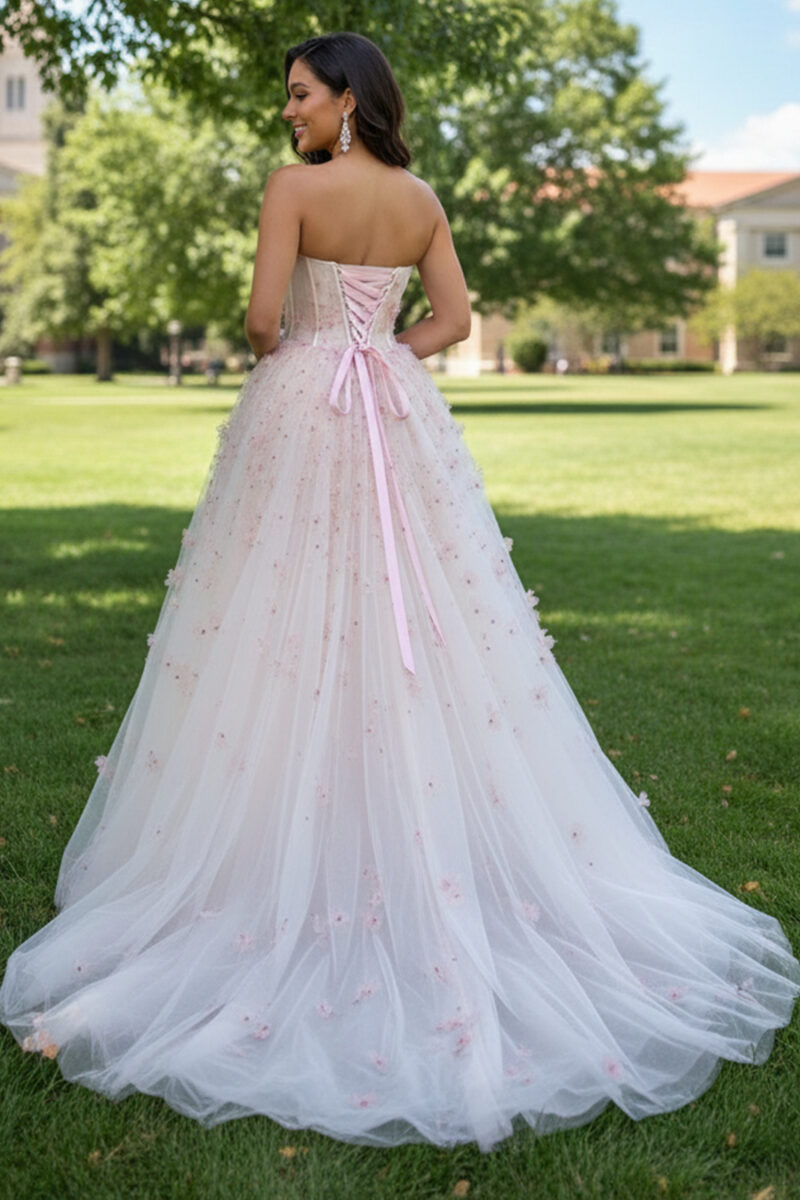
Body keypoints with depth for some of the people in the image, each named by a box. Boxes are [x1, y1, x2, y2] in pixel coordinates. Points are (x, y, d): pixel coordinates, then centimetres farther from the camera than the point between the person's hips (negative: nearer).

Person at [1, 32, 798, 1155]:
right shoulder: (423, 198, 10)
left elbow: (261, 317, -13)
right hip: (401, 426, 6)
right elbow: (455, 317, 8)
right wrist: (379, 354, 13)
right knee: (427, 642, 8)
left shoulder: (296, 185, -7)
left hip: (300, 414, -5)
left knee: (292, 638, 0)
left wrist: (279, 356, 8)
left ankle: (284, 895, 7)